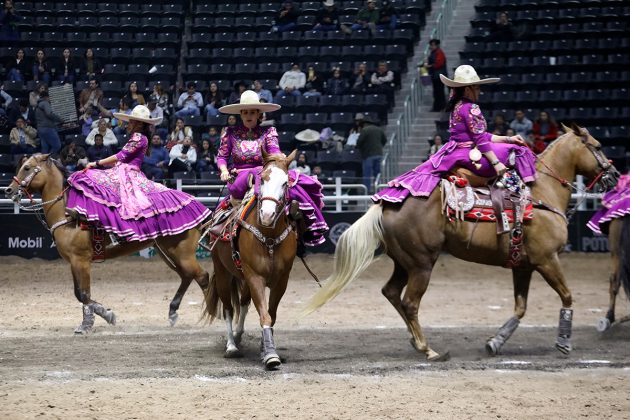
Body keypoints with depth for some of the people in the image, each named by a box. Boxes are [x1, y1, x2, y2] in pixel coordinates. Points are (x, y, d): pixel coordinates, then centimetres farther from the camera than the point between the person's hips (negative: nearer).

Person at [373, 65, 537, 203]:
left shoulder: (456, 107, 19)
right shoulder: (471, 108, -13)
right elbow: (481, 140, -19)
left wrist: (507, 139, 19)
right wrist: (496, 163, -20)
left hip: (453, 152, 10)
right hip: (470, 155, -10)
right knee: (516, 152, -8)